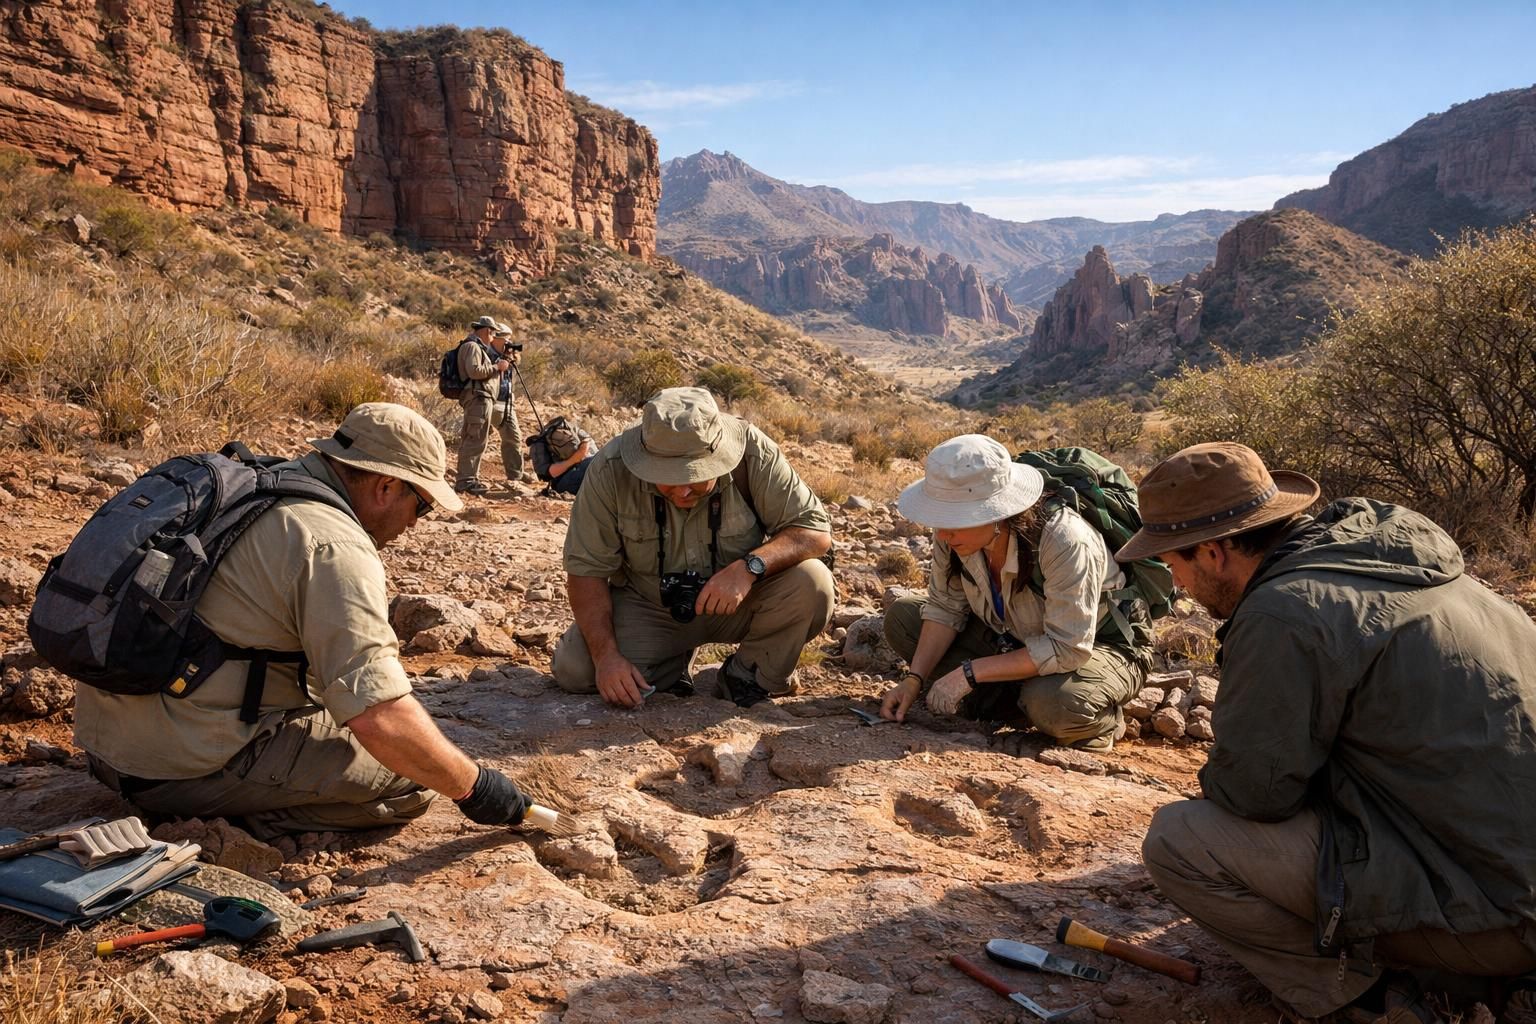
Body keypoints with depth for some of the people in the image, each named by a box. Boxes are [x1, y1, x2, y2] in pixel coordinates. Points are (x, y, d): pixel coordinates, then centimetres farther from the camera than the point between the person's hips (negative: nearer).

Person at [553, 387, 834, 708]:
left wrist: (750, 566, -38)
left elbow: (816, 530, -21)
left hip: (740, 602, 0)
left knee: (812, 584, -28)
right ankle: (672, 663, 10)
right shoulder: (610, 469, -23)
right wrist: (606, 655, -28)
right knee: (574, 670, -21)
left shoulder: (752, 452, -24)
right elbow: (586, 569, -16)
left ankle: (749, 676, 0)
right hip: (646, 604, 1)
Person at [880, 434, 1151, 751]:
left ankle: (1101, 720, -2)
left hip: (1099, 644, -6)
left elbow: (1068, 650, -35)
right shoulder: (956, 531, -20)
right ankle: (1023, 704, -7)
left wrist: (969, 672, -34)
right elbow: (945, 607, -7)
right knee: (901, 617, -6)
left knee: (1053, 703, -41)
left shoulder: (1065, 541, -38)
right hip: (1014, 638, 7)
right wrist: (914, 678, -19)